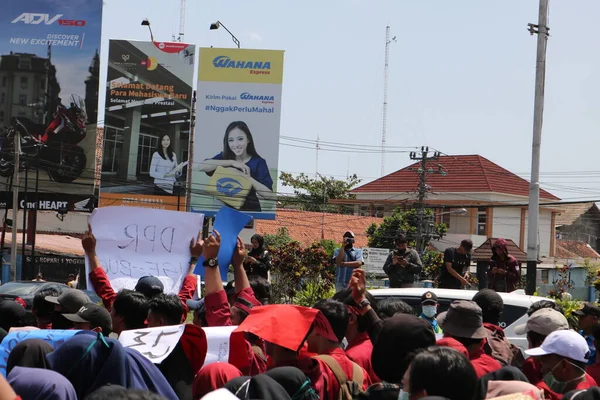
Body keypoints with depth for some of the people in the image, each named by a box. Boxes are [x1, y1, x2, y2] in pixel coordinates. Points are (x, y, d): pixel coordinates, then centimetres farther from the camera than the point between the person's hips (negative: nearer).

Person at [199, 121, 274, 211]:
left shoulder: (258, 162, -3)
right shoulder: (224, 157, 3)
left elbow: (270, 195, -10)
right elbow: (202, 166, -16)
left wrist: (248, 178, -17)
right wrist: (232, 162, -17)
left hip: (249, 210, -1)